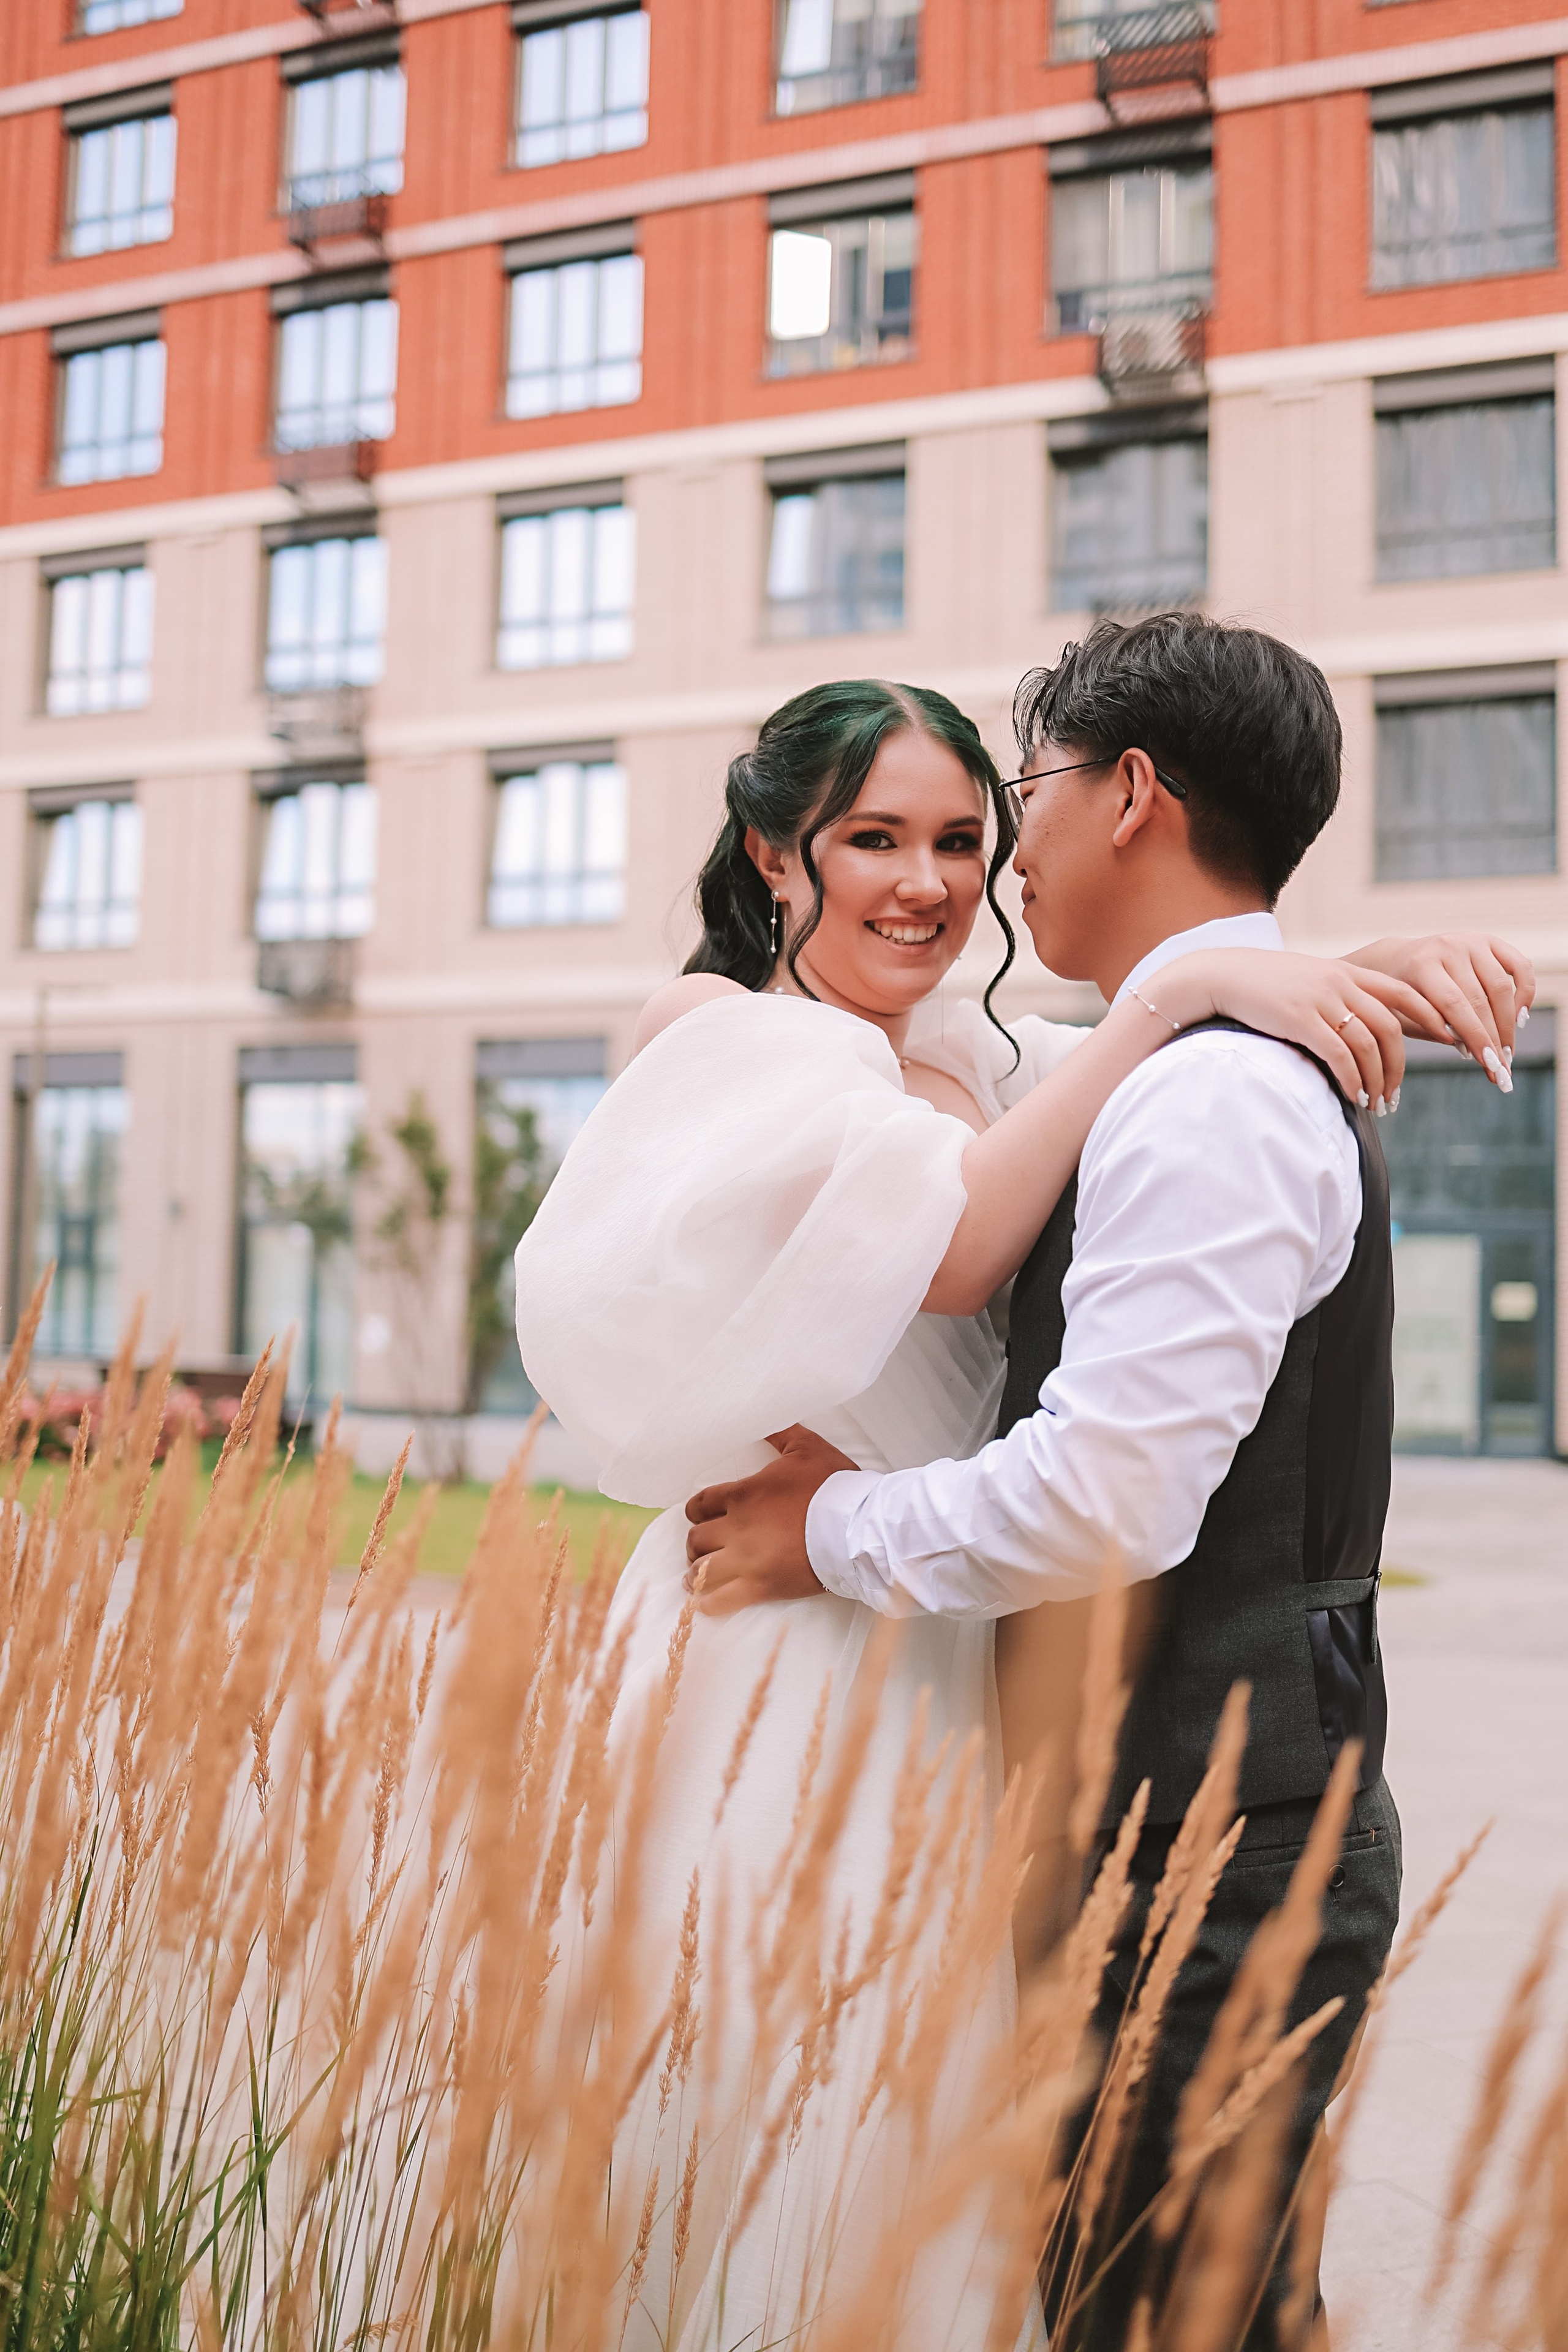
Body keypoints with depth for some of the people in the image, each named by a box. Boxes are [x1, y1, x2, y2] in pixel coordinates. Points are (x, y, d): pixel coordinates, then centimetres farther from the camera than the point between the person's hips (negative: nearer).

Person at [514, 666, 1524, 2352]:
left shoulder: (964, 1057, 14)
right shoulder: (739, 1040, -8)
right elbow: (949, 1247, -24)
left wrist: (1381, 987, -7)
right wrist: (1173, 998, -23)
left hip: (946, 1668, 7)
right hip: (788, 1668, -7)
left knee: (917, 2155, 15)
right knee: (791, 2145, 1)